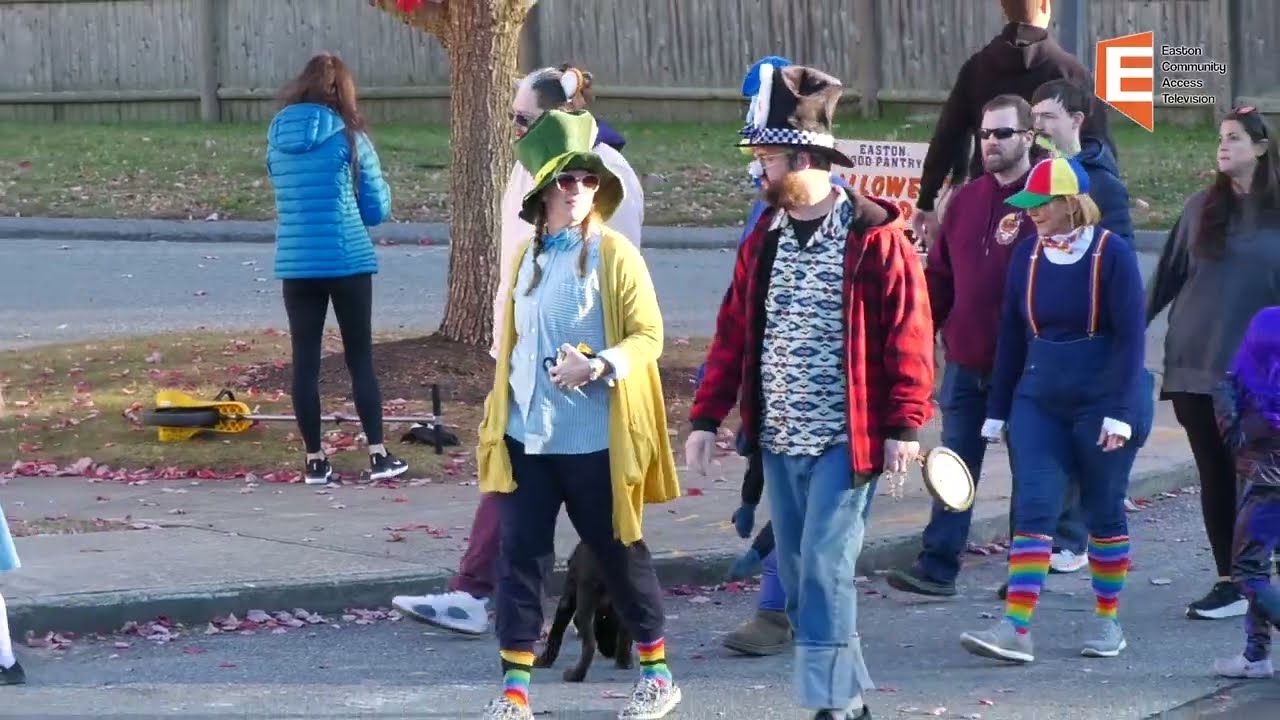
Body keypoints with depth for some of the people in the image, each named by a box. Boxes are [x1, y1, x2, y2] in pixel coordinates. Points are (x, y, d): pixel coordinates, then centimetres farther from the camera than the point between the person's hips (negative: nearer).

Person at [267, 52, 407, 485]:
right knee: (360, 358, 6)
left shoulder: (277, 138, 5)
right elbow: (378, 208, 0)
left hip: (295, 263, 3)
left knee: (305, 361, 6)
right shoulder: (348, 136, -5)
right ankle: (378, 455, 5)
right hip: (348, 261, -3)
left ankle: (315, 461, 8)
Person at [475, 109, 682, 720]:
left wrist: (599, 366, -26)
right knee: (519, 555, -1)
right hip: (527, 437, 4)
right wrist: (497, 418, 15)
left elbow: (649, 336, -9)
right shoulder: (528, 257, 8)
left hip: (595, 439, -4)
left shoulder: (615, 255, -7)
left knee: (618, 554, 8)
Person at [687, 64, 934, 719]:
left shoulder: (875, 239, -9)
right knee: (797, 576, 10)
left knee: (824, 570, -12)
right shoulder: (763, 242, 10)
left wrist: (904, 426, -15)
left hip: (844, 440, -7)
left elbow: (908, 336, -11)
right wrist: (706, 418, 8)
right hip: (778, 442, 7)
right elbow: (732, 336, 12)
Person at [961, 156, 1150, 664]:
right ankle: (1015, 629, -14)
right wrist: (998, 410, 9)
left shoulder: (1112, 255, -10)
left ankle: (1107, 621, 20)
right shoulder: (1027, 255, 4)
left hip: (1102, 403, -4)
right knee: (1034, 508, -6)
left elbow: (1130, 337, -11)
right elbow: (1011, 334, 10)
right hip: (1040, 400, 4)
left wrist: (1119, 412, -17)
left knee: (1104, 510, 6)